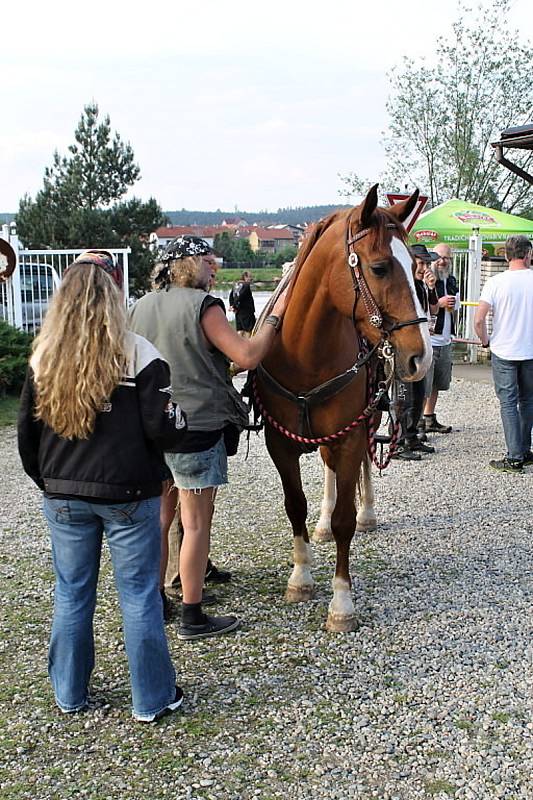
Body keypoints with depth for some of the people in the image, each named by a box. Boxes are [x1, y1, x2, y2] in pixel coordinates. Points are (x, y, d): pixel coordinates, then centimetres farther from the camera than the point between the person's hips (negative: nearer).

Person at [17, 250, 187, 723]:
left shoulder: (43, 358, -1)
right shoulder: (140, 355, -14)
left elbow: (27, 432, 5)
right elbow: (162, 431, -16)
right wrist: (180, 420, 6)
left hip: (62, 497, 4)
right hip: (128, 495, -3)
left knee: (71, 594, 17)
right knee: (139, 595, 8)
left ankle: (69, 695, 31)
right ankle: (153, 700, 20)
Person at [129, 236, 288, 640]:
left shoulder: (141, 306, 9)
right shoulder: (202, 305, -12)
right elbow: (247, 356, -17)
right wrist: (276, 316, -5)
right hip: (197, 426, -7)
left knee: (160, 517, 18)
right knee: (196, 523, 2)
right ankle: (192, 617, 9)